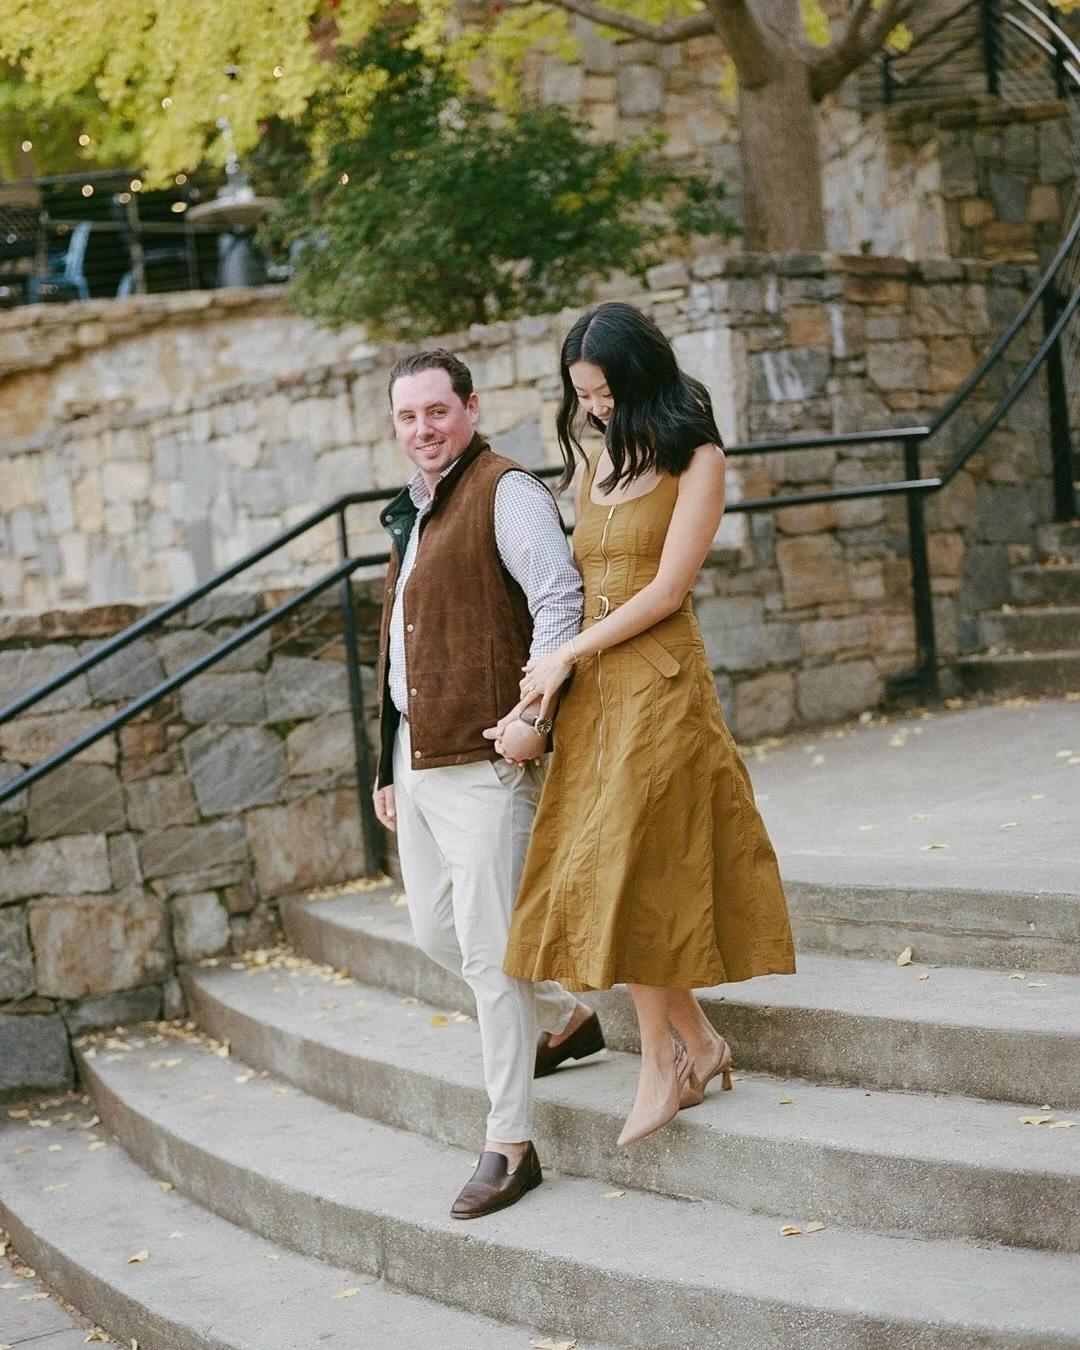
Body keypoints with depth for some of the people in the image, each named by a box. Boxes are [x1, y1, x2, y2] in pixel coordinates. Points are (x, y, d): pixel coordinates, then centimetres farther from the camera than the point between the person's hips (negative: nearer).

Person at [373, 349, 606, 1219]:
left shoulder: (505, 492, -8)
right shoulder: (416, 513, 19)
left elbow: (561, 600, -19)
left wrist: (533, 713, -25)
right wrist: (390, 766, 22)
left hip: (484, 759, -9)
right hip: (418, 756, 9)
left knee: (486, 949, -7)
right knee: (436, 934, 17)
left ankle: (510, 1146, 1)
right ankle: (565, 1021, 40)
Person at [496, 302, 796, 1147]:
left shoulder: (695, 460, -5)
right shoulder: (597, 465, 15)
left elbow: (667, 589, -11)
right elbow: (584, 585, 13)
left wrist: (567, 655, -9)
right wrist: (555, 675, 0)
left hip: (658, 686, -7)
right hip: (592, 691, 7)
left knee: (625, 869, -8)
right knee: (602, 874, 3)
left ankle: (662, 1062, 2)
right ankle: (698, 1041, 13)